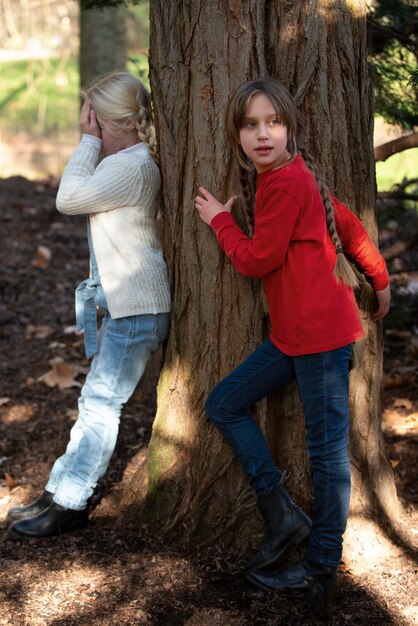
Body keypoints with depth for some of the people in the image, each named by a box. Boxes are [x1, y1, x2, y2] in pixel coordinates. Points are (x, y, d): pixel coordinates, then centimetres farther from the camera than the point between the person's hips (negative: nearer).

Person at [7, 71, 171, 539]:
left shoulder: (131, 166, -19)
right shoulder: (131, 162, 13)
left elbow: (68, 198, -18)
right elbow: (79, 195, 19)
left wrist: (89, 142, -12)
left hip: (137, 309, -11)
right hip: (123, 303, 11)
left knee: (100, 402, -4)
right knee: (95, 401, 14)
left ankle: (69, 504, 5)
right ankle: (60, 491, 23)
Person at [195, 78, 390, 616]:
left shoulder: (286, 181, -17)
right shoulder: (296, 176, 12)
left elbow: (257, 260, -13)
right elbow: (349, 225, 21)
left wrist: (219, 220, 5)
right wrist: (379, 280, 32)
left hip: (321, 334, -10)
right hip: (292, 335, 10)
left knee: (327, 449, -1)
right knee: (224, 405, 12)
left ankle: (322, 568, 9)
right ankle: (282, 516, 14)